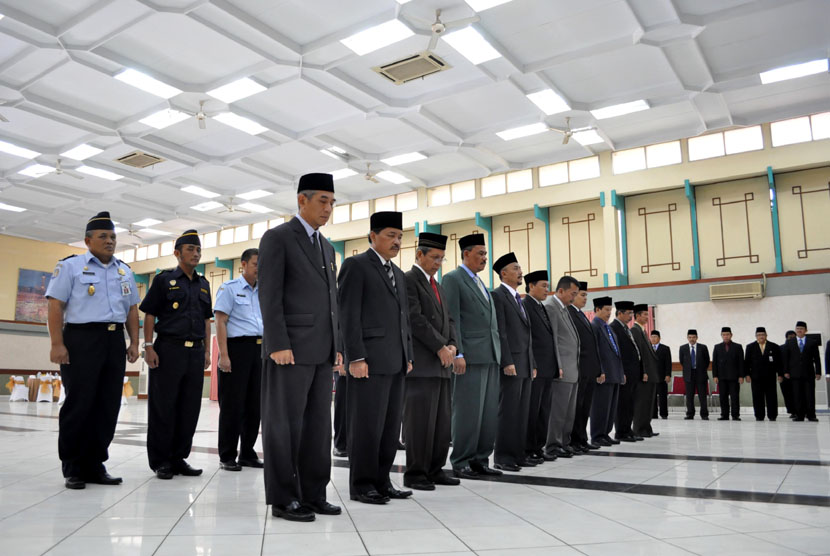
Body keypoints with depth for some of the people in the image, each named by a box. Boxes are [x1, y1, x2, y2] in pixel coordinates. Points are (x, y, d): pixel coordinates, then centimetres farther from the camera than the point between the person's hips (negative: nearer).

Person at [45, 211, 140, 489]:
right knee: (78, 406, -1)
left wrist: (134, 342, 8)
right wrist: (57, 344, -14)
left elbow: (132, 309, 17)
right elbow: (55, 306, -5)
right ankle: (72, 469, 10)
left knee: (108, 407, 6)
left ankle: (95, 466, 16)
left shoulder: (125, 271, 17)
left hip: (115, 341, 5)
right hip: (81, 339, -5)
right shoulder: (70, 266, 1)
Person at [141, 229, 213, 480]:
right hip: (168, 349, -5)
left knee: (190, 408, 7)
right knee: (163, 407, 0)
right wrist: (149, 347, -10)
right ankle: (160, 461, 10)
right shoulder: (164, 280, 2)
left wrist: (207, 351, 13)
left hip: (195, 351, 5)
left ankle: (179, 457, 18)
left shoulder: (203, 284, 17)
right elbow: (149, 315, -2)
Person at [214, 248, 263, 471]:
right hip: (237, 346, -6)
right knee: (233, 404, -2)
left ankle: (248, 453, 20)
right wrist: (223, 355, -16)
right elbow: (220, 322, -8)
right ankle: (227, 456, 9)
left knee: (254, 404, 9)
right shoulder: (229, 288, 0)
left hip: (260, 349, 6)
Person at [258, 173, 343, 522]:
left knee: (318, 424, 9)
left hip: (322, 352, 8)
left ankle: (313, 494, 18)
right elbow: (269, 296, -11)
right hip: (290, 349, -7)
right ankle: (282, 498, 9)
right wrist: (278, 345, -18)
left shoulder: (327, 248, 20)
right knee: (284, 424, 0)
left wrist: (337, 346, 13)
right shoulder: (277, 238, -3)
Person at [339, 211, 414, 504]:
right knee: (367, 425, -2)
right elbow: (348, 314, -11)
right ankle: (361, 485, 10)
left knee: (390, 426, 9)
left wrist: (408, 356, 15)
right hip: (369, 360, -8)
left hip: (396, 362, 8)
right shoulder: (355, 265, -3)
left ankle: (381, 481, 19)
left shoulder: (398, 274, 21)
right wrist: (356, 357, -17)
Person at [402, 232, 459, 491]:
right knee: (420, 419, -5)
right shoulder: (408, 280, -6)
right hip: (420, 363, -8)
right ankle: (415, 474, 5)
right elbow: (415, 319, -14)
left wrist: (451, 344, 1)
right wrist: (440, 347, -13)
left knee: (442, 420, 9)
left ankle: (435, 470, 18)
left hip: (441, 363, 8)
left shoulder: (438, 286, 22)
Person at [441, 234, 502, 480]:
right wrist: (457, 354, -18)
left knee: (490, 412, 8)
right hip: (470, 356, -8)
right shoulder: (452, 279, -3)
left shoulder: (481, 284, 22)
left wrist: (498, 353, 14)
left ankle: (480, 460, 17)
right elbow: (452, 319, -11)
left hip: (490, 357, 8)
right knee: (468, 411, -4)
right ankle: (461, 463, 5)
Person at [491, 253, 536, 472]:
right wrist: (507, 362, -19)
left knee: (522, 412, 9)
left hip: (525, 364, 9)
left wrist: (533, 364, 16)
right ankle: (503, 457, -1)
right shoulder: (498, 295, -6)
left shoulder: (519, 300, 21)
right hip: (511, 363, -9)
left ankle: (518, 454, 14)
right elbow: (500, 332, -14)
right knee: (508, 411, -6)